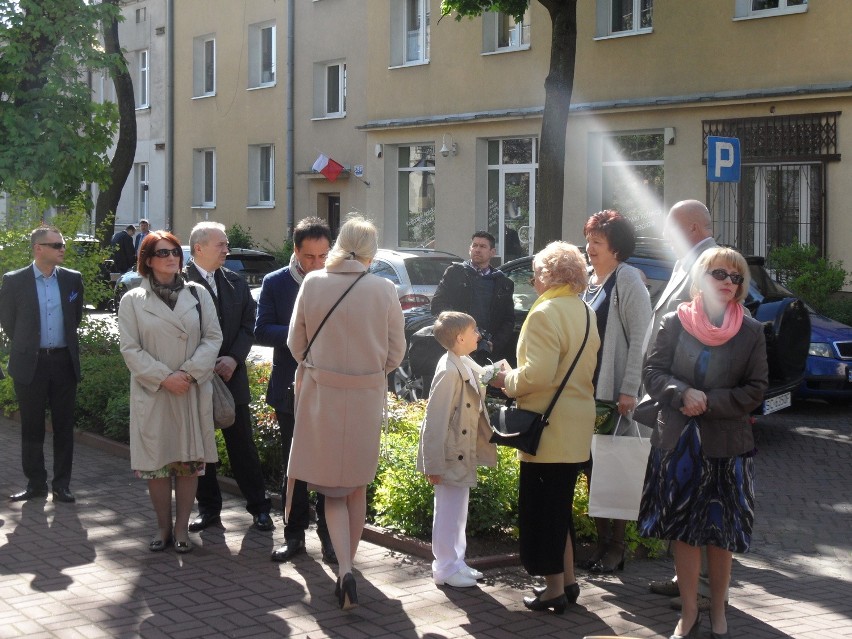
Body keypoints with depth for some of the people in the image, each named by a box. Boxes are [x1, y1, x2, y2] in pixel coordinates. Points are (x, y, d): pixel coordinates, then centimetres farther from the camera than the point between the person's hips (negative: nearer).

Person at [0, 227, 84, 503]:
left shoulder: (72, 279, 3)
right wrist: (24, 346, 11)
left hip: (64, 361, 2)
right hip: (30, 363, -2)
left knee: (64, 426, 6)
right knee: (32, 427, 6)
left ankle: (62, 484, 14)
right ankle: (36, 484, 16)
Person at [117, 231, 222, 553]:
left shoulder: (198, 294, 5)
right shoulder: (132, 300, 2)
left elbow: (213, 338, 2)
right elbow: (130, 349, -2)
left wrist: (189, 372, -11)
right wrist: (164, 377, -12)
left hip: (193, 391, 1)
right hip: (152, 392, -1)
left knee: (190, 459, 4)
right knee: (156, 460, 3)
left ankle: (182, 527, 13)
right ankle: (163, 526, 16)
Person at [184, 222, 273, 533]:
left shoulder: (236, 282, 7)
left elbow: (248, 325, 6)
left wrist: (234, 358, -9)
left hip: (232, 376, 3)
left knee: (242, 445, 6)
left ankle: (259, 507, 15)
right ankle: (208, 508, 20)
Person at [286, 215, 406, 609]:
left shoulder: (312, 283, -7)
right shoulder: (384, 290, -8)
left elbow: (296, 343, 1)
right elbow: (396, 351, -1)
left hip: (320, 395, 0)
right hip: (367, 398, 0)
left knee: (333, 488, 9)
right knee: (357, 486, 17)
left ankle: (344, 569, -9)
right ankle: (347, 565, 27)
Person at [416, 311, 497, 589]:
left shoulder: (467, 366, 6)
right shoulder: (449, 371, -22)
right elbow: (435, 419, -23)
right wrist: (434, 464, -22)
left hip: (464, 454, 9)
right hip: (450, 455, -9)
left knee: (458, 511, 18)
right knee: (448, 512, 1)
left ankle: (456, 563, 28)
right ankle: (446, 569, 12)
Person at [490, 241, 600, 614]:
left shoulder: (546, 313, -17)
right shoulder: (586, 313, 12)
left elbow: (537, 374, -25)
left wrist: (507, 381, -6)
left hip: (548, 428, -9)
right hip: (577, 427, 9)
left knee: (541, 508, 1)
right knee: (559, 506, 19)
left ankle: (555, 589, 5)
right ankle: (567, 580, 24)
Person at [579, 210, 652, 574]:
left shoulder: (627, 279, -8)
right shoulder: (588, 281, 15)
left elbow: (640, 336, -14)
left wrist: (629, 390, -19)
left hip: (614, 393, -8)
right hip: (585, 390, 8)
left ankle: (615, 549, 6)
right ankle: (601, 542, 19)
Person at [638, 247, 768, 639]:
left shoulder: (751, 332, -1)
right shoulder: (674, 323, -1)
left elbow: (756, 389, -3)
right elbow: (652, 372, -2)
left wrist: (709, 401, -15)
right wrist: (683, 393, -20)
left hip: (727, 445, 0)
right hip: (677, 442, 1)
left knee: (721, 534, 8)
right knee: (683, 531, 7)